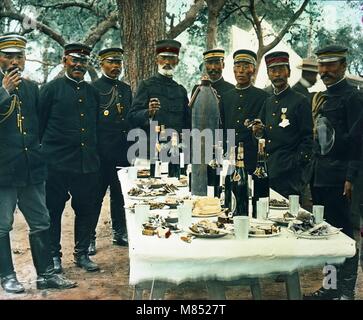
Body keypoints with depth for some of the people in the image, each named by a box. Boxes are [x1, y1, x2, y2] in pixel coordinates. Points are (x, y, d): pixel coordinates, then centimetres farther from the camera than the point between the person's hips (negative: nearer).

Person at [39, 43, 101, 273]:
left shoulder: (93, 92, 13)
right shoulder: (52, 89, -1)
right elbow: (39, 124, -1)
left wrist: (94, 152, 14)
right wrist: (42, 152, -3)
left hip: (88, 163, 4)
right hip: (58, 162, -4)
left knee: (86, 210, 9)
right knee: (54, 211, 6)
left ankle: (82, 254, 24)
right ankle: (54, 255, 21)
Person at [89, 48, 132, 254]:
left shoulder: (126, 89, 16)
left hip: (124, 152, 5)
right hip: (102, 152, -5)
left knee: (120, 195, 13)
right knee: (96, 195, 0)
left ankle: (120, 233, 25)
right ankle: (89, 238, 10)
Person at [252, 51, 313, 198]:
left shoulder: (300, 101, -4)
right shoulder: (268, 102, 16)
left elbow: (308, 139, -6)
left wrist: (296, 165, -14)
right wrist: (259, 132, 0)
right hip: (266, 170, 6)